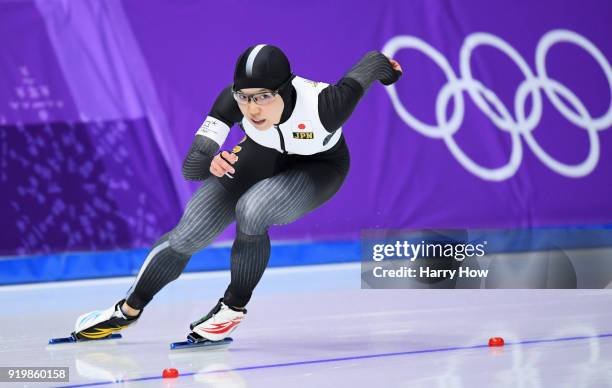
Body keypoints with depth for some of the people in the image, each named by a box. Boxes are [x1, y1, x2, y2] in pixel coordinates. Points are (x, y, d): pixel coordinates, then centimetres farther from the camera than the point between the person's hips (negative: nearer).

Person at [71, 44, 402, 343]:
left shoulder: (322, 105, -42)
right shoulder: (233, 101, -33)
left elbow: (372, 62, -22)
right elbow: (190, 168, -31)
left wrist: (386, 68, 3)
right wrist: (210, 163, -56)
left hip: (319, 168, -3)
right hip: (260, 158, 3)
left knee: (251, 210, -33)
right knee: (186, 236, -5)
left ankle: (234, 308, -9)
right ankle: (128, 310, 20)